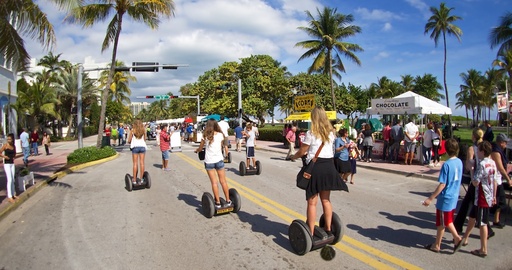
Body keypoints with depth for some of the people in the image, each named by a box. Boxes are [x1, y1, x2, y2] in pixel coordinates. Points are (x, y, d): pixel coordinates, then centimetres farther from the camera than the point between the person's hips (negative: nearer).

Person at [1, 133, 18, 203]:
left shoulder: (14, 146, 7)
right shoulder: (5, 145, -8)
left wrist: (14, 156, 4)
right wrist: (4, 156, -22)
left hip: (12, 164, 6)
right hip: (7, 164, -6)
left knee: (13, 180, 12)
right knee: (9, 180, -10)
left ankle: (13, 194, 23)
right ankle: (9, 196, -7)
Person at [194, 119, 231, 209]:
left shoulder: (205, 136, -5)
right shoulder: (220, 135, 0)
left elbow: (200, 148, 6)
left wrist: (196, 150, 28)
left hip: (209, 162, -1)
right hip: (219, 160, 2)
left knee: (214, 183, 3)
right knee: (223, 181, 9)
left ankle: (218, 203, 6)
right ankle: (228, 201, 15)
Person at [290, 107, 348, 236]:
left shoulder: (311, 133, -10)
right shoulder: (330, 133, 7)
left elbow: (302, 152, -3)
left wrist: (293, 157, 18)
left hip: (315, 166, -5)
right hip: (329, 166, 6)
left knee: (312, 202, 2)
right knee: (326, 200, 17)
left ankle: (311, 233, 8)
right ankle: (328, 229, 26)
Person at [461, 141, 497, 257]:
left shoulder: (482, 164, -22)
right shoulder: (493, 163, 4)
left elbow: (475, 183, -22)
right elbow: (495, 181, 12)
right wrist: (494, 196, 21)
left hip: (482, 198, -9)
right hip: (489, 197, 9)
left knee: (482, 223, 1)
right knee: (472, 217, 21)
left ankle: (483, 250, 12)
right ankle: (465, 238, 36)